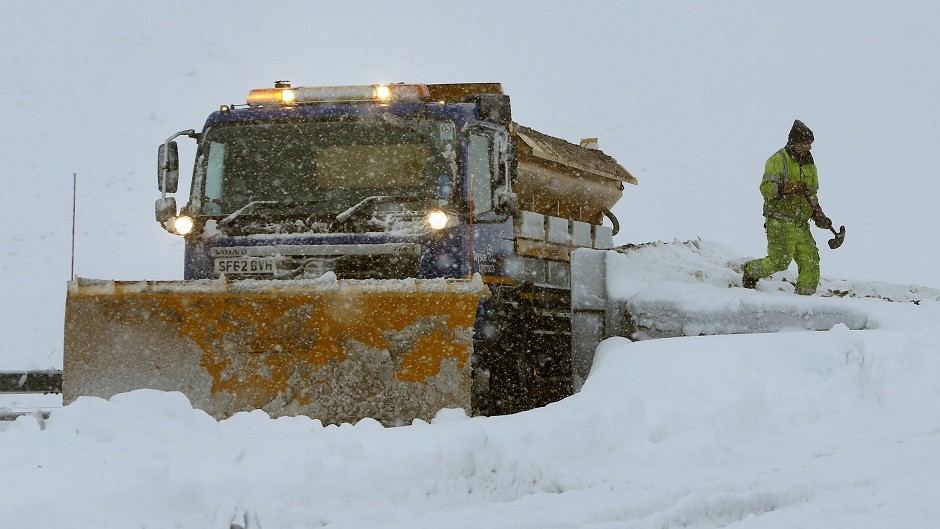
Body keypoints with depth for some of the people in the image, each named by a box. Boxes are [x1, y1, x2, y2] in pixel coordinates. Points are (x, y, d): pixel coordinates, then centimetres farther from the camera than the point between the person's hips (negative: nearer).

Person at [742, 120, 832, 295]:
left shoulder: (809, 164, 18)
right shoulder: (778, 160, -6)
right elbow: (766, 188, -15)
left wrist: (819, 216, 11)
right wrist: (787, 187, -31)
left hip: (801, 225, 7)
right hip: (780, 222, -7)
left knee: (811, 262, -3)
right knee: (779, 261, -11)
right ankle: (751, 271, 16)